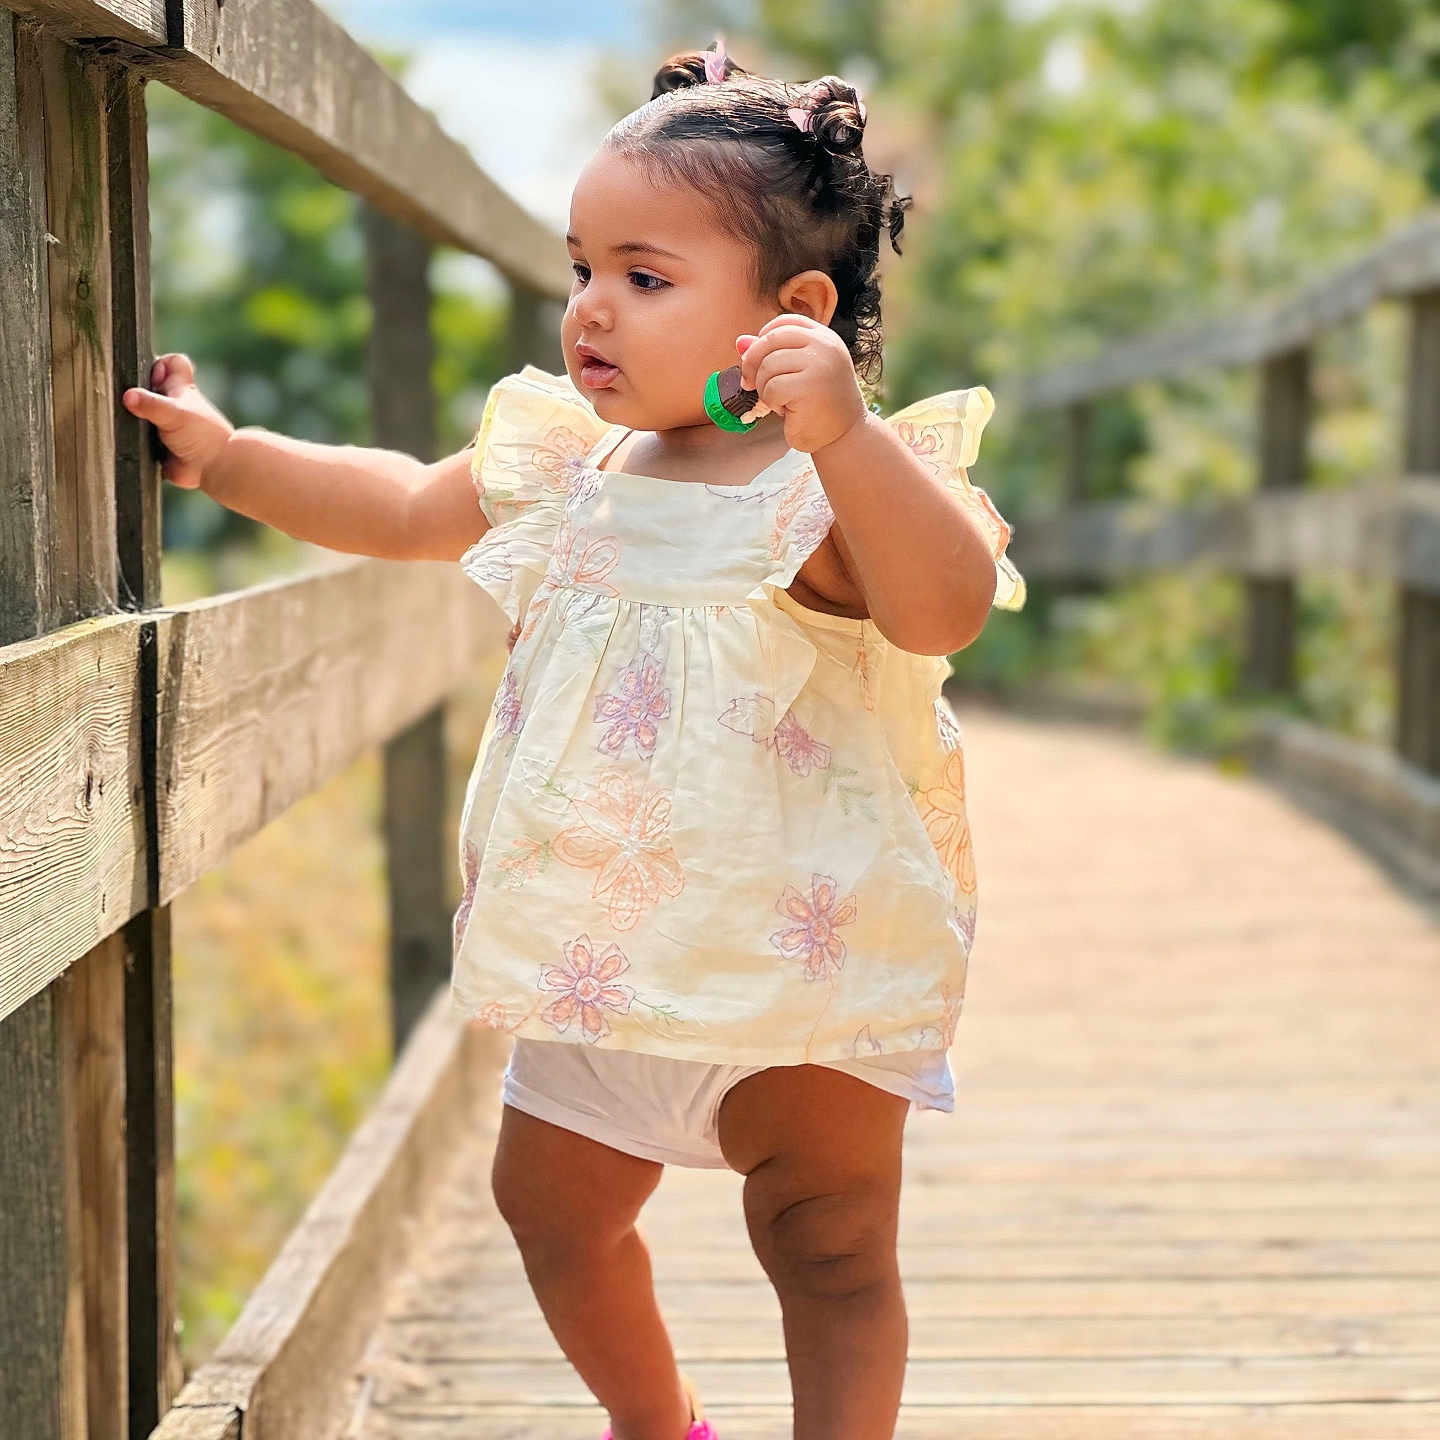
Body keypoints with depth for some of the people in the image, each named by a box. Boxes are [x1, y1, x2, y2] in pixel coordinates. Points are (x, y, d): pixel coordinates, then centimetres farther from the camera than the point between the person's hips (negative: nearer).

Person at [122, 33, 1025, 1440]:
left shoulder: (836, 484, -19)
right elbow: (402, 506, 19)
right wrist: (226, 455, 16)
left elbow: (945, 606, -39)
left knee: (829, 1249, 4)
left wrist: (845, 431, -51)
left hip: (799, 955, -7)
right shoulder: (573, 466, 3)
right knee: (551, 1207, 20)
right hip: (605, 960, 7)